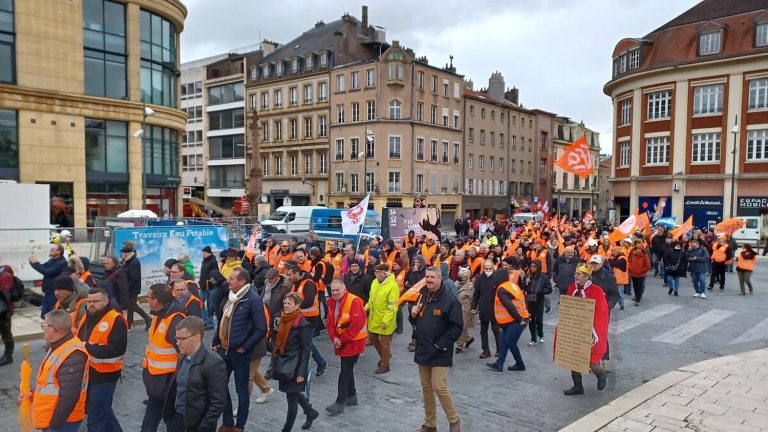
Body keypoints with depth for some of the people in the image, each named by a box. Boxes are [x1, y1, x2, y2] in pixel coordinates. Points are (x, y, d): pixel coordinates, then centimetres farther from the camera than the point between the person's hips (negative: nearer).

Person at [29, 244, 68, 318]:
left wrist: (36, 263, -12)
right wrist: (33, 262, -4)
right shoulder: (52, 260, 13)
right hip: (47, 292, 9)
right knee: (44, 315, 14)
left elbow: (47, 272, -21)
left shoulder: (62, 262, -16)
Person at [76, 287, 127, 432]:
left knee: (96, 418, 2)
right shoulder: (86, 317, 10)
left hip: (104, 375, -8)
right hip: (86, 372, 8)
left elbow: (118, 349, -26)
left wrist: (89, 348, -28)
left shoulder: (116, 320, -17)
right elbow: (79, 340, 23)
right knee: (103, 410, 23)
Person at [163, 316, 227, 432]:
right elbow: (176, 388, 11)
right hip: (175, 419, 7)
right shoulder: (183, 357, 4)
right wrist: (168, 413, 8)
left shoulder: (213, 363, -20)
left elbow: (218, 403, -19)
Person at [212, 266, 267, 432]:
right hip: (223, 349, 7)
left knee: (241, 390, 7)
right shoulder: (229, 296, 5)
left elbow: (261, 329, -20)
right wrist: (215, 342, 11)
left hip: (239, 352, -7)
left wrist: (244, 347, -15)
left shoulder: (253, 299, -18)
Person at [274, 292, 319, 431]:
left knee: (291, 396, 2)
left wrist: (302, 372, -18)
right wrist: (276, 361, 13)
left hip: (294, 365, -7)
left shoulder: (302, 323, -17)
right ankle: (311, 412, 42)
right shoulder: (282, 319, 5)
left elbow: (305, 349, -16)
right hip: (283, 363, 7)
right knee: (294, 393, 20)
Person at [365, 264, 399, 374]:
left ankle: (384, 366, 25)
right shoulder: (375, 282, 3)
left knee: (384, 343, 7)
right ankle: (385, 356, 44)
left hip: (384, 322, -8)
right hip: (373, 319, 8)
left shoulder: (392, 286, -21)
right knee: (372, 338, 21)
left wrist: (385, 322, -23)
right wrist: (367, 307, 1)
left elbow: (392, 307, -22)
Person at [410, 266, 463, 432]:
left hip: (440, 353, -7)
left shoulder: (450, 300, -12)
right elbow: (416, 323, 20)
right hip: (423, 350, 7)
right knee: (426, 387, 12)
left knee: (439, 387, -9)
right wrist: (413, 315, -3)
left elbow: (457, 327, -15)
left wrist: (441, 345, -18)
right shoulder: (422, 297, 10)